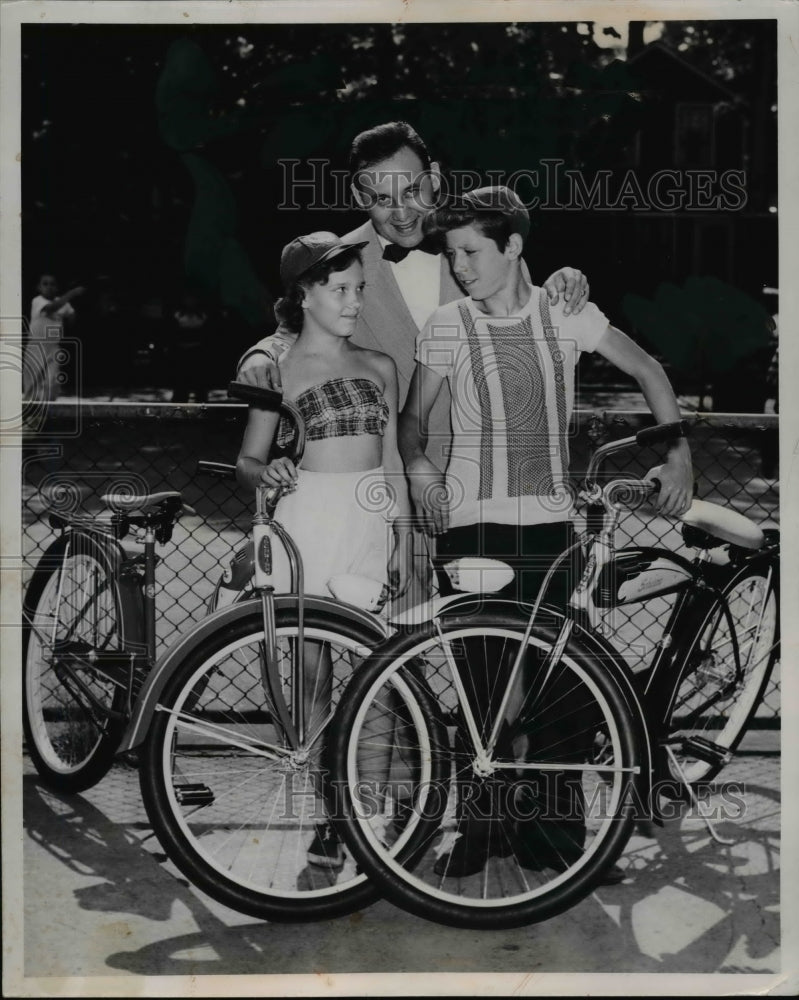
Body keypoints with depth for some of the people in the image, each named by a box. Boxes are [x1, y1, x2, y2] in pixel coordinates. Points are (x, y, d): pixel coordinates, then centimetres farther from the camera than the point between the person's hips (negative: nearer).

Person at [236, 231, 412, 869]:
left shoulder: (378, 367, 13)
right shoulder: (279, 369, 3)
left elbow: (393, 461, 14)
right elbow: (247, 463, 4)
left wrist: (403, 545, 8)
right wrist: (268, 473, -19)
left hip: (370, 529, 3)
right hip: (308, 528, -3)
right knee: (313, 674, 0)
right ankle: (322, 816, 8)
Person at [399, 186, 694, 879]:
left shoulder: (567, 314, 4)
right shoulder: (447, 328, 1)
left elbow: (647, 369, 15)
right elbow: (413, 417, 10)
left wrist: (678, 450, 9)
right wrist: (418, 466, -9)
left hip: (550, 523, 1)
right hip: (472, 526, -1)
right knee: (484, 683, -2)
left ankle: (556, 831, 14)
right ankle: (480, 827, 12)